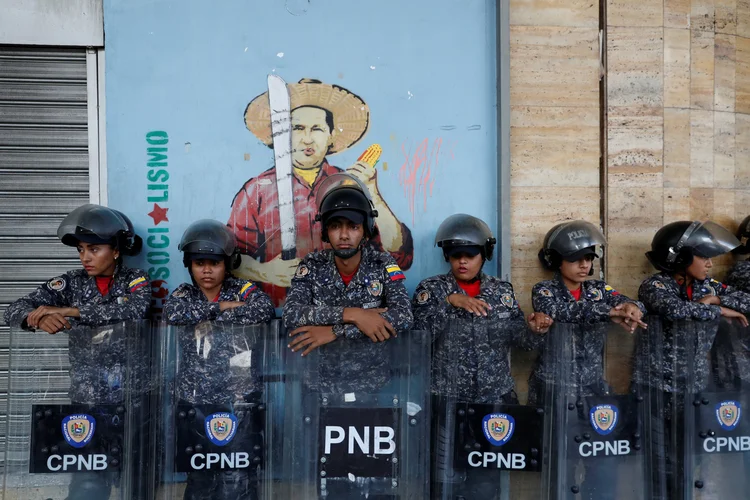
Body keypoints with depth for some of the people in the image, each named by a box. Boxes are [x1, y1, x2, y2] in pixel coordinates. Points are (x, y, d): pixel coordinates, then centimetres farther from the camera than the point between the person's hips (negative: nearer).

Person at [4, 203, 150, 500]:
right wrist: (40, 318, -28)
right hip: (87, 401, 1)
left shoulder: (136, 280, -3)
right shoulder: (72, 283, 3)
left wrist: (67, 311, -24)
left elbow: (135, 310, -24)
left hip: (133, 400, -1)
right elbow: (16, 310, -4)